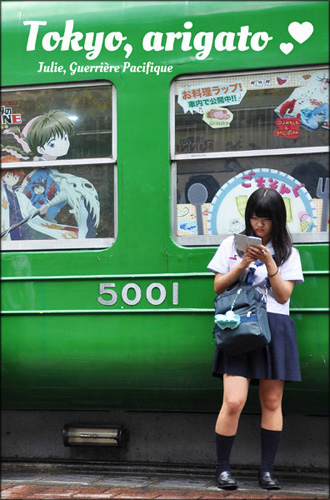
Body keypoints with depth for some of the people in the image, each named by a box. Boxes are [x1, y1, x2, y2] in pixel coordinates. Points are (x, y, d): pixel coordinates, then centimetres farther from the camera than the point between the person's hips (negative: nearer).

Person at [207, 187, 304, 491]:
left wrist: (270, 264, -10)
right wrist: (243, 264, -6)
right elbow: (218, 287, 8)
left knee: (272, 402, 2)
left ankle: (267, 471, 12)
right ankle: (223, 468, 1)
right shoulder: (232, 245, 11)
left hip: (274, 328, 1)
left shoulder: (288, 252, 11)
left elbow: (284, 296, 3)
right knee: (233, 401, -13)